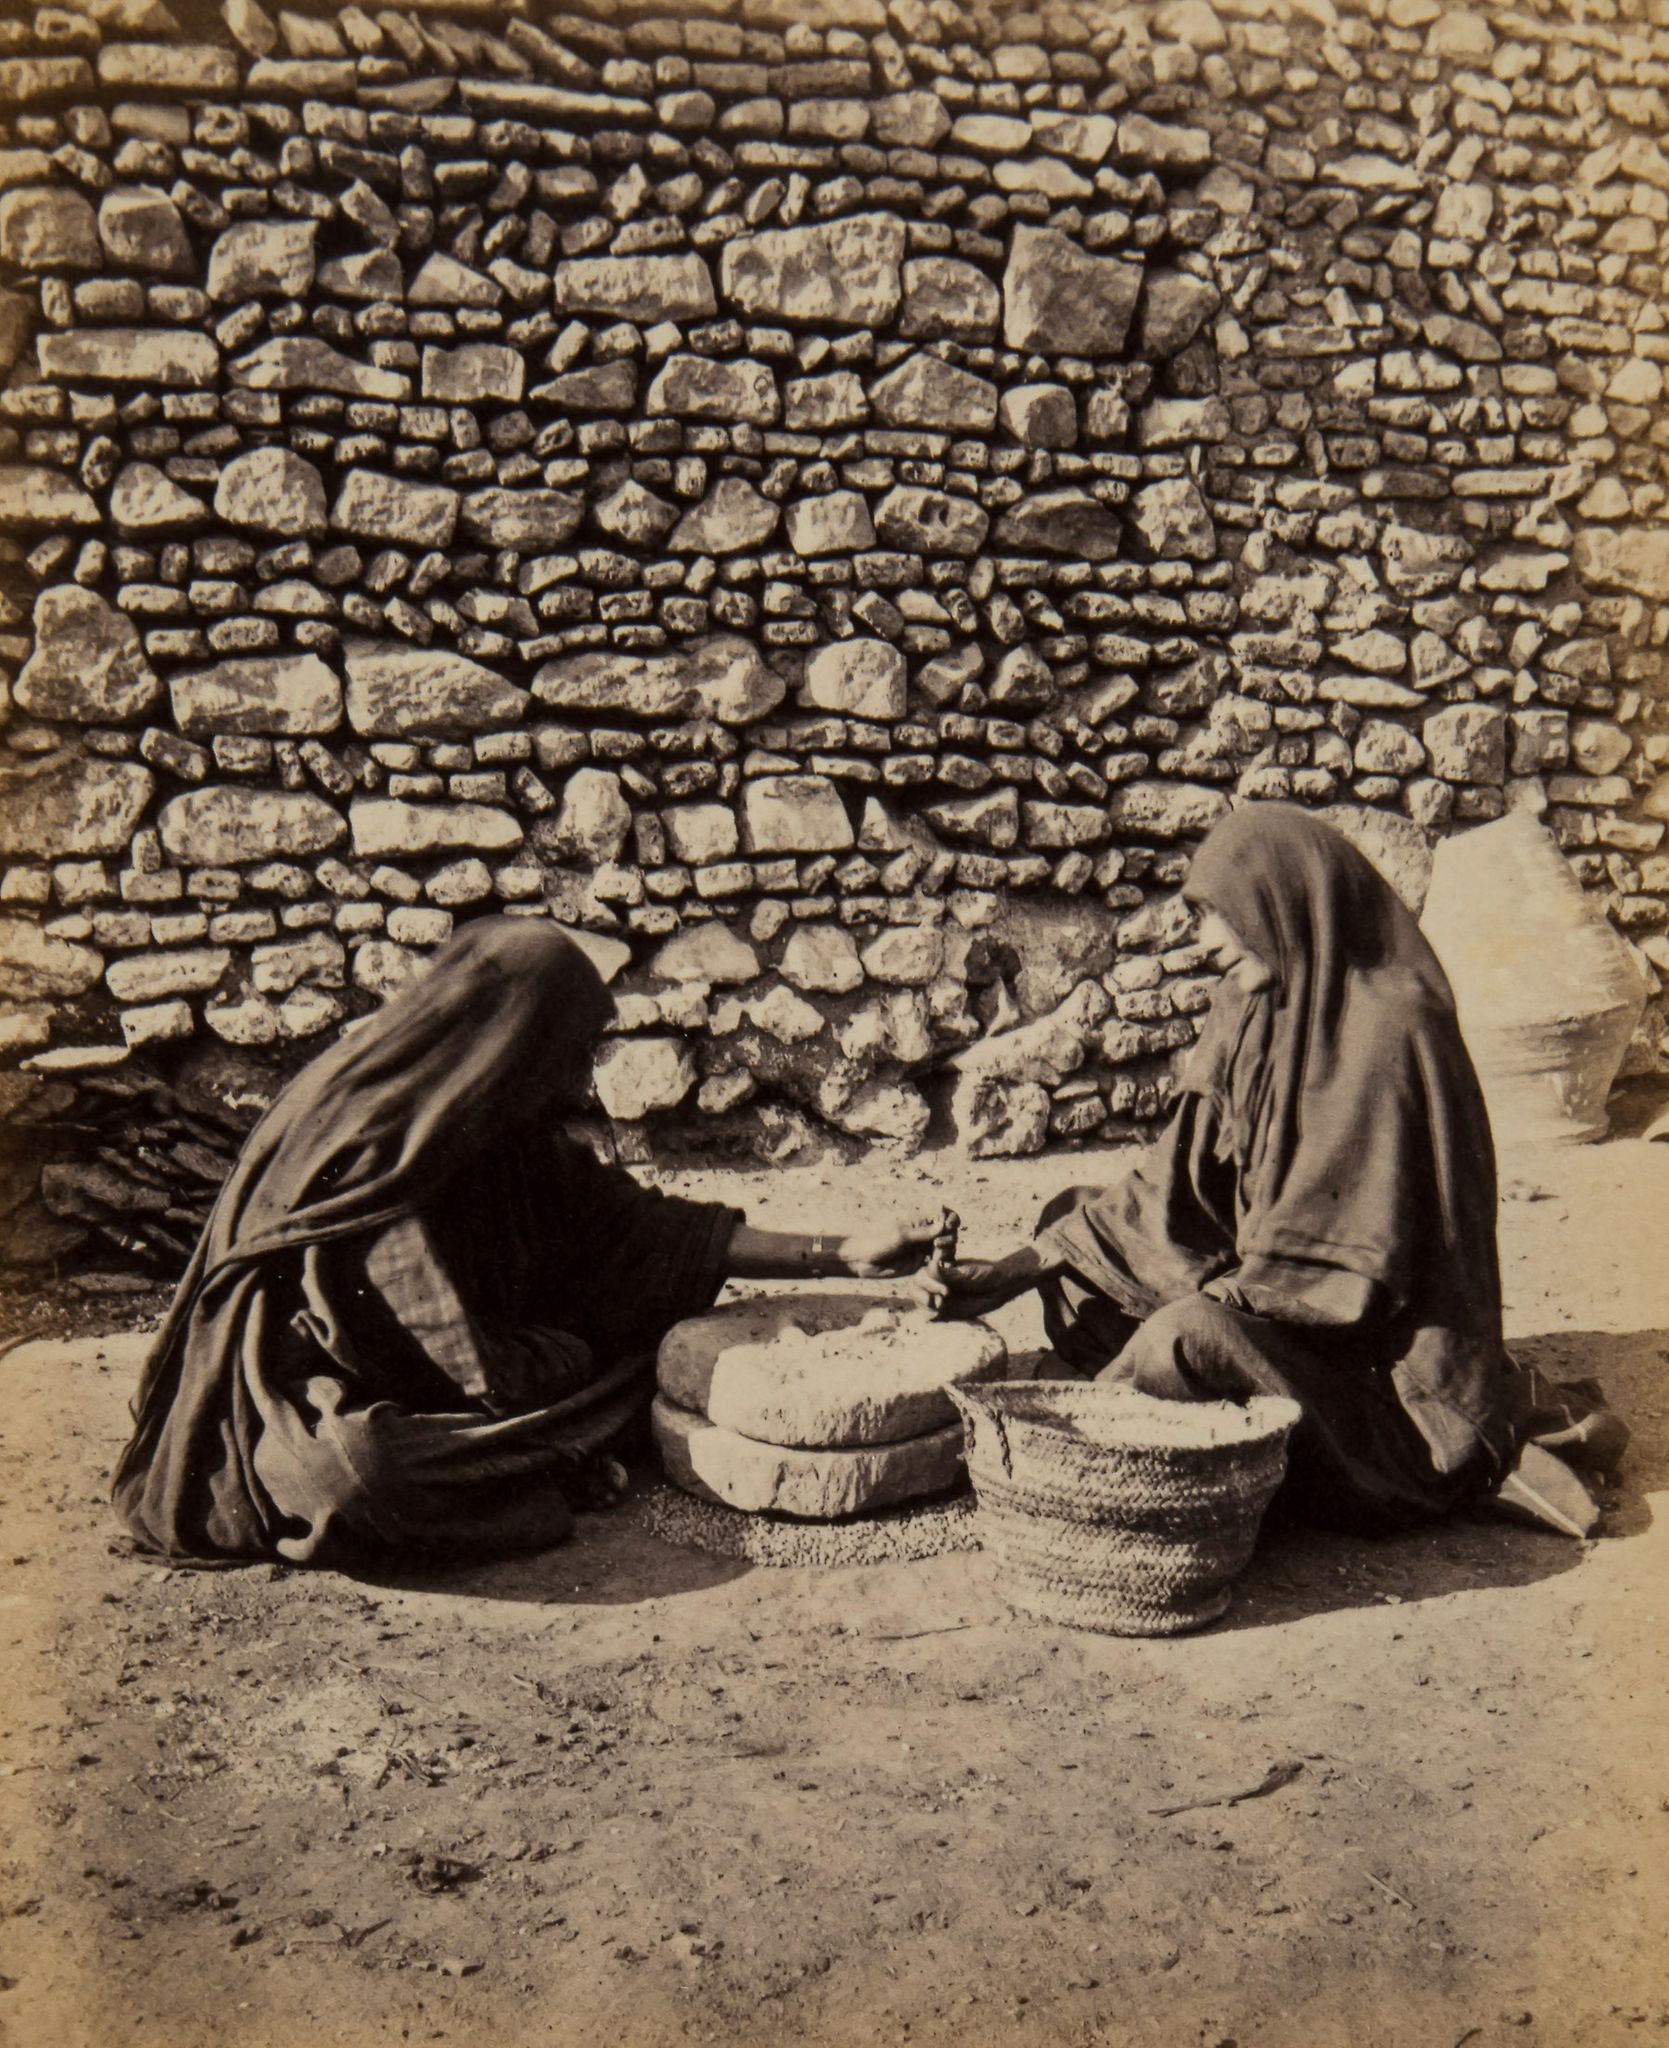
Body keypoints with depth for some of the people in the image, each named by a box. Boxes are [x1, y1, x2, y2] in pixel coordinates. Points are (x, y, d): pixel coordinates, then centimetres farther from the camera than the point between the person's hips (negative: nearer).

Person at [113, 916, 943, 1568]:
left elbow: (638, 1228, 3)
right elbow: (470, 1369, -25)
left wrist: (840, 1253, 1)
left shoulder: (492, 1131, 0)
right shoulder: (378, 1160, -27)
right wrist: (584, 1359, -6)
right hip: (323, 1424, -8)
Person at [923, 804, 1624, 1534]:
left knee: (1189, 1339, -33)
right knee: (1073, 1215, 4)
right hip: (1267, 1288, 9)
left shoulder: (1387, 1028, -20)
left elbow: (1358, 1250, -20)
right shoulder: (1251, 1013, 5)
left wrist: (1218, 1301, -17)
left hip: (1383, 1332, -9)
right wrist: (1020, 1269, -3)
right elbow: (1179, 1180, 4)